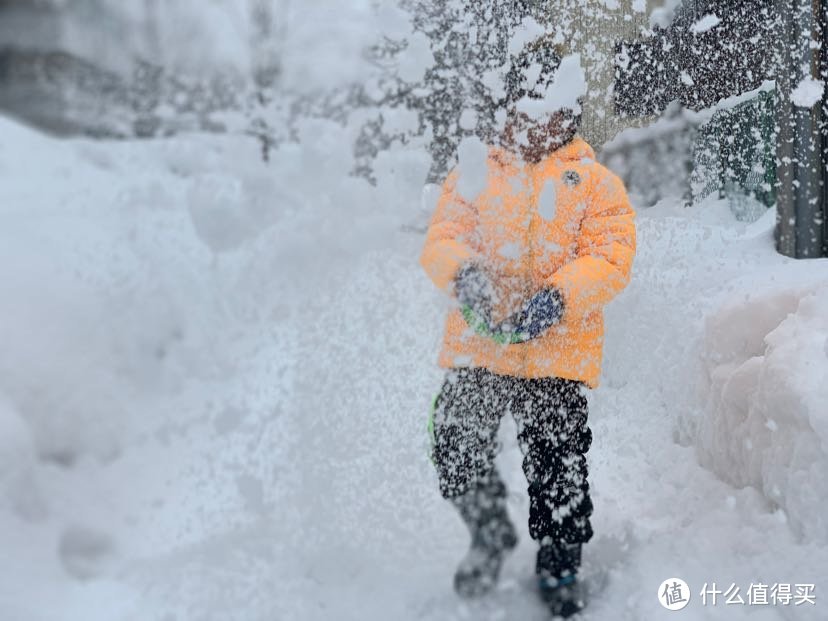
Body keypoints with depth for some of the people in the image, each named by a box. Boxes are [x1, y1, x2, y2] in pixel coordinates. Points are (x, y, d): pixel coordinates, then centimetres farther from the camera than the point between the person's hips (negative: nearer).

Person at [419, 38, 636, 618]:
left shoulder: (596, 182, 6)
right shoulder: (477, 172, 11)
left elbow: (611, 258, -5)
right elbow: (442, 237, 2)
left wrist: (558, 296, -23)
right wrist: (464, 272, -21)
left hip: (558, 353, -2)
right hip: (476, 346, 2)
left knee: (559, 468, 2)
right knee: (456, 454, 0)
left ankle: (561, 563, 27)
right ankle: (492, 535, 29)